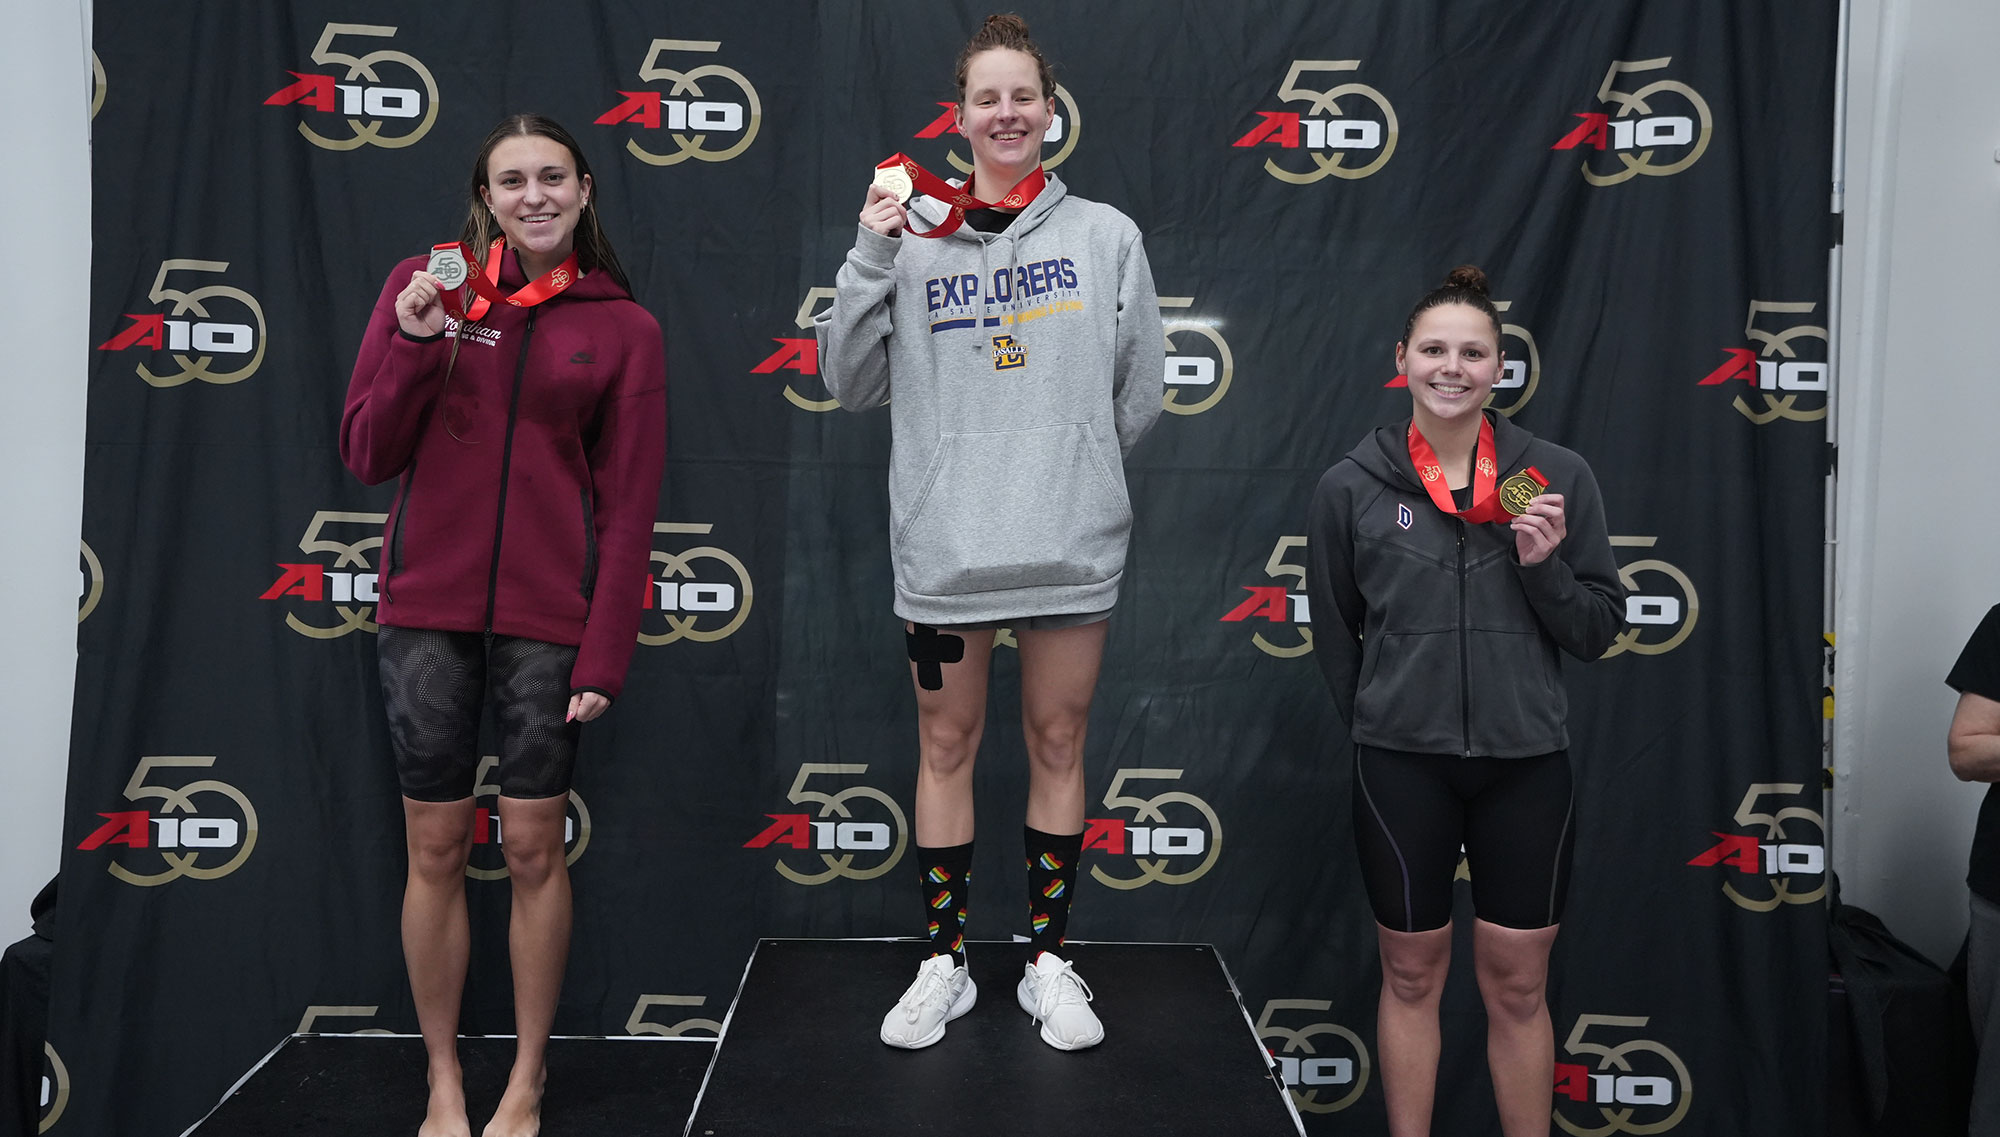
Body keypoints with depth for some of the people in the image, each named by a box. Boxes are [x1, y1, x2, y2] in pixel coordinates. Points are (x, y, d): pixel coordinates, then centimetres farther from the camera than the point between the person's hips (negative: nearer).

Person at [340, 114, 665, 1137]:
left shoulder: (623, 328, 2)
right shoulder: (421, 286, 4)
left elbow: (628, 507, -1)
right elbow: (366, 456, 1)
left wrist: (604, 655, -6)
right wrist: (414, 342, -14)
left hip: (548, 619, -1)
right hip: (428, 608, 1)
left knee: (534, 847, 5)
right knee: (435, 847, 8)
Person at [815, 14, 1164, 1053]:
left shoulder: (1107, 235, 4)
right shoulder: (914, 236, 3)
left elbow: (1139, 394, 8)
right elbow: (850, 384, 2)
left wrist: (1071, 469, 7)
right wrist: (870, 257, -7)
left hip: (1070, 541, 0)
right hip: (943, 541, 0)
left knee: (1059, 745, 9)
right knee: (946, 748, 9)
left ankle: (1048, 960, 25)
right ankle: (944, 965, 24)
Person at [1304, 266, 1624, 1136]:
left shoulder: (1557, 478, 0)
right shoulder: (1351, 486, -2)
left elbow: (1598, 632, 2)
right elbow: (1334, 636, 7)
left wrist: (1544, 565, -14)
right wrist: (1383, 724, 5)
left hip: (1526, 762, 1)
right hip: (1402, 765, 0)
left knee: (1517, 984, 10)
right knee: (1412, 975, 12)